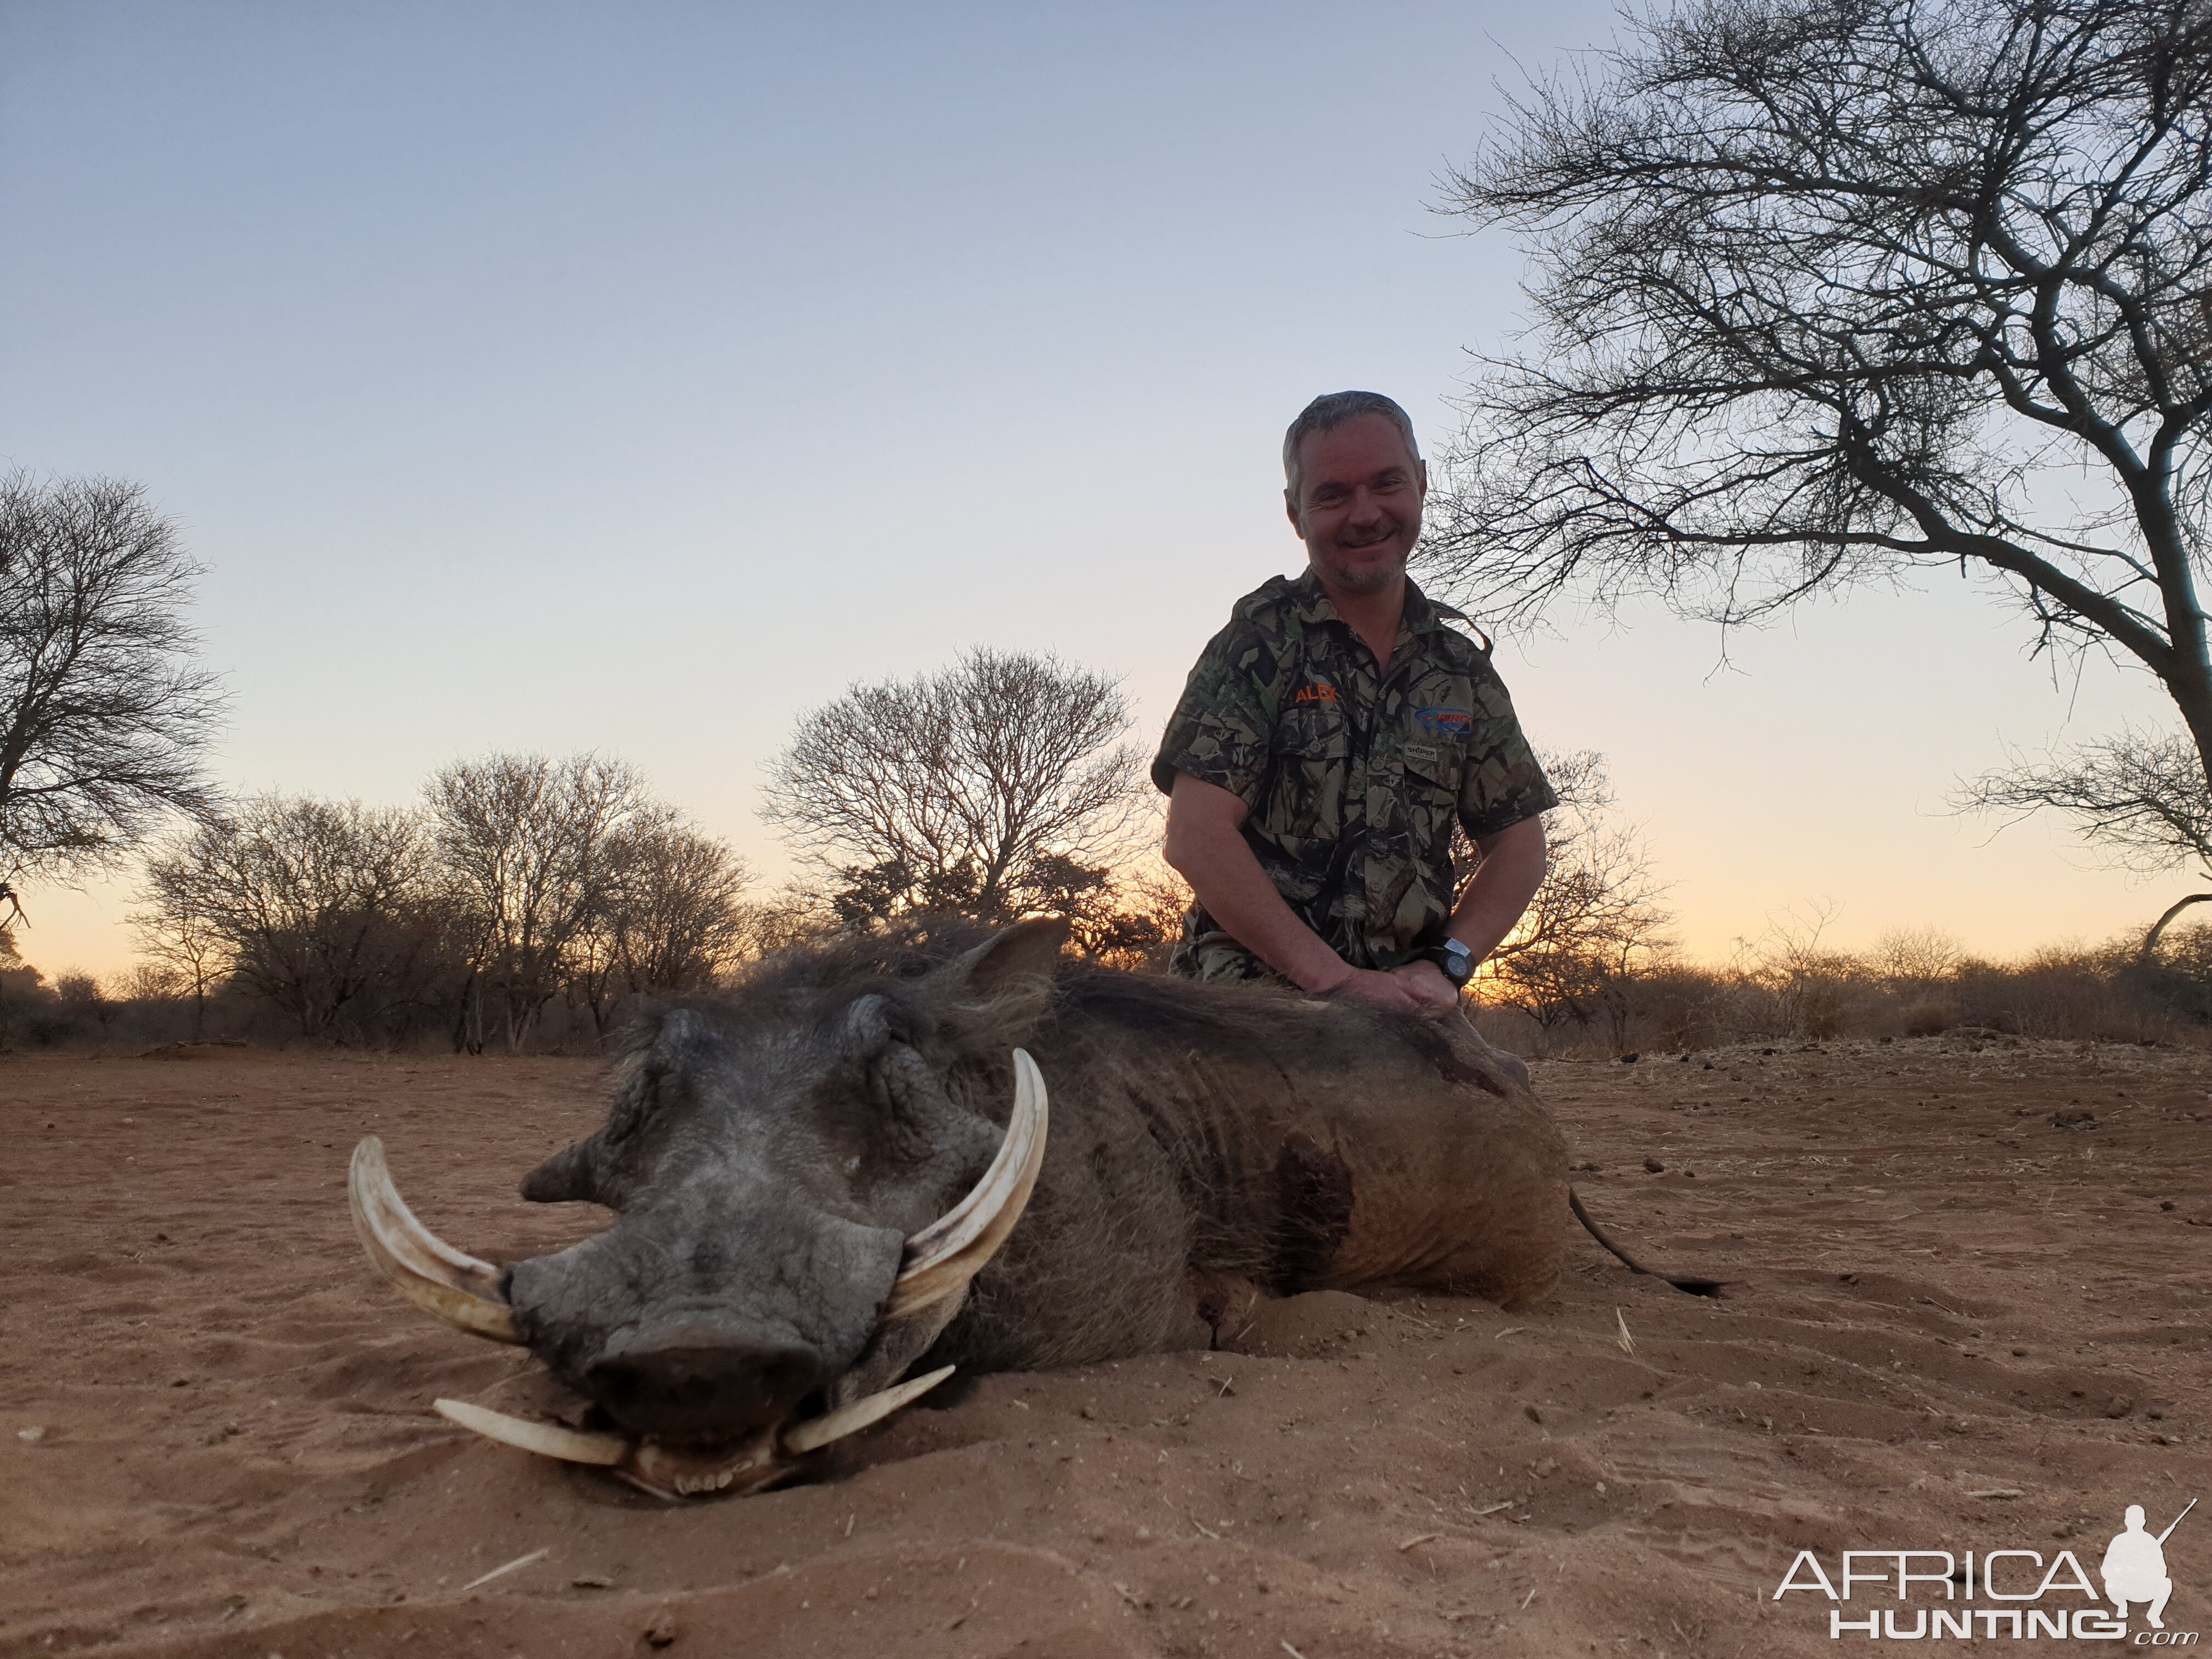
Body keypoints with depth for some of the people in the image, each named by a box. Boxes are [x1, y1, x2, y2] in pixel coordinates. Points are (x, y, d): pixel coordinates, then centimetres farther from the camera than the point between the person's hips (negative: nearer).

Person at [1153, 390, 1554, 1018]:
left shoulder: (1462, 667, 14)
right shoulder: (1261, 640, 0)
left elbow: (1518, 847, 16)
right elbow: (1196, 837, -11)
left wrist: (1444, 966, -2)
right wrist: (1334, 980, -15)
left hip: (1403, 1007, 7)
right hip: (1251, 1005, -7)